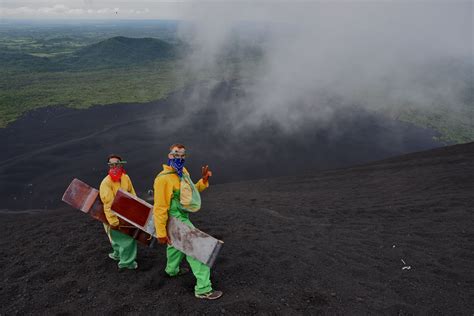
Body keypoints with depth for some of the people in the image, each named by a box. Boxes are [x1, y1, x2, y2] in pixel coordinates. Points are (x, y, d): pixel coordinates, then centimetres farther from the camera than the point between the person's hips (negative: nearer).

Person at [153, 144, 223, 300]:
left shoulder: (183, 172, 1)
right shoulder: (164, 179, -26)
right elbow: (160, 207, -25)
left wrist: (203, 181, -6)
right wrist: (161, 232, -22)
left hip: (182, 218, 10)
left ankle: (172, 269, 57)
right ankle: (203, 289, 2)